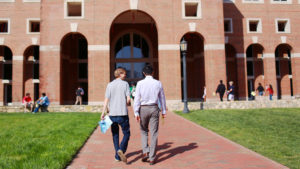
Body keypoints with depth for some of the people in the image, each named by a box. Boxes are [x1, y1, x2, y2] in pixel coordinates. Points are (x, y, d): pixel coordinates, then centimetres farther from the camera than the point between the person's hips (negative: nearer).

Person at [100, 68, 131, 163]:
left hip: (112, 113, 3)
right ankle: (121, 150, -15)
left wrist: (103, 112, -1)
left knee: (115, 135, 14)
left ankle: (117, 156, 16)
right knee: (126, 133, 8)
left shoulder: (110, 85, 6)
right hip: (123, 113, -3)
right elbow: (128, 99, -7)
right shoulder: (125, 84, -2)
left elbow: (106, 99, -1)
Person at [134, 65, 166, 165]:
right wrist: (163, 111, 15)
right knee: (154, 133, 5)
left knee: (144, 131, 19)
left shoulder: (140, 83, -4)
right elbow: (162, 98, 7)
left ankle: (145, 151, 4)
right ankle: (152, 158, 8)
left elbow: (137, 99, -7)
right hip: (154, 109, 1)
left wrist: (136, 113, -5)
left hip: (143, 109, -1)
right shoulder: (158, 83, 2)